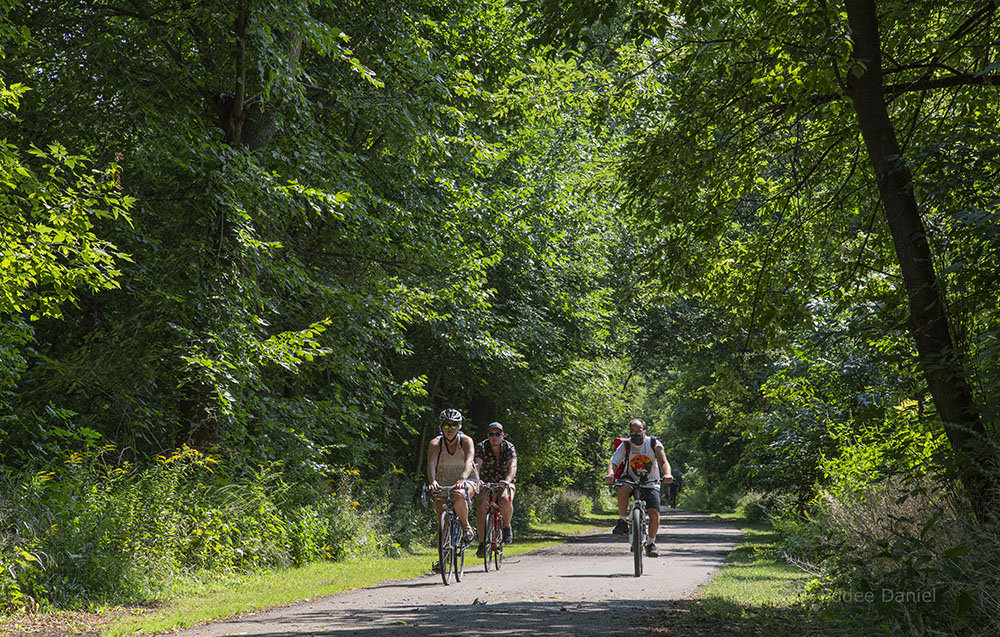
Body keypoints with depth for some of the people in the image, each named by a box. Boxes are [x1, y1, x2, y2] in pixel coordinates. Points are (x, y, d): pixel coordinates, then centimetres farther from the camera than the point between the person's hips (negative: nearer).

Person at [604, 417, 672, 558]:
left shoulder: (653, 443, -9)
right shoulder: (625, 446, -8)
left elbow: (664, 462, -19)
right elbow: (614, 462, -20)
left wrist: (667, 474, -41)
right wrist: (610, 473, -43)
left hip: (651, 484, 0)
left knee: (655, 513, -18)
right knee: (623, 487, -36)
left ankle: (651, 542, 6)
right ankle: (622, 522, -24)